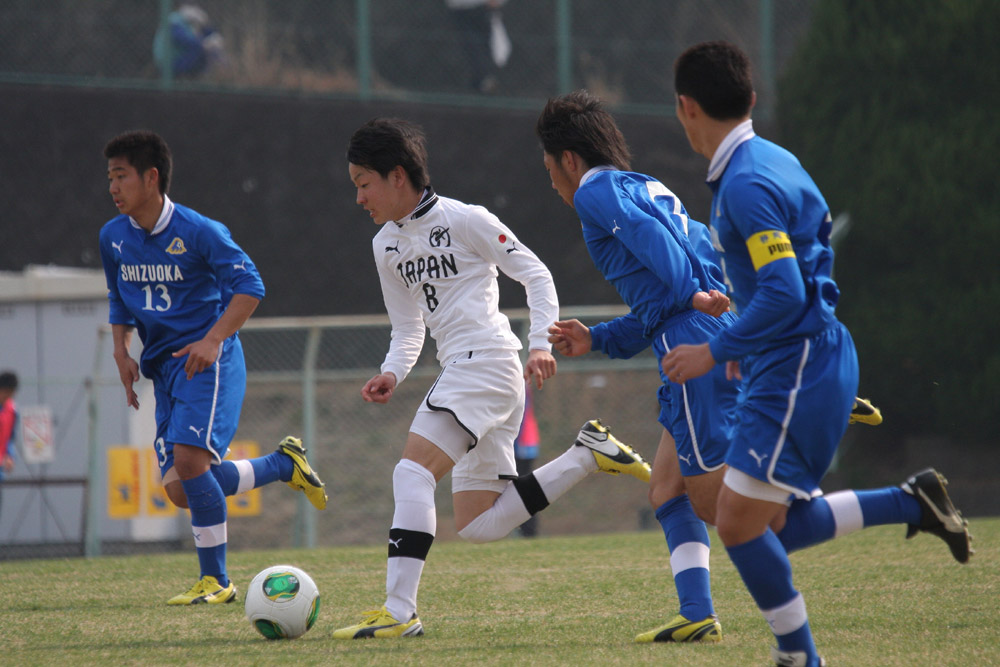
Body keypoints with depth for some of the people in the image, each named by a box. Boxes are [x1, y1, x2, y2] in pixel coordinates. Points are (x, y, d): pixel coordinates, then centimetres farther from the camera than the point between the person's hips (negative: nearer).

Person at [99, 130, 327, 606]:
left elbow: (249, 287, -12)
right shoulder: (113, 237, 7)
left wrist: (214, 339, -24)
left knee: (190, 460, -24)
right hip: (164, 369, 7)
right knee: (181, 491, -1)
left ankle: (216, 580, -11)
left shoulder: (198, 232, -12)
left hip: (207, 361, -7)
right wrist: (122, 353, 6)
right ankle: (285, 464, 22)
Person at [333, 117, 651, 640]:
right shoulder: (387, 245, 17)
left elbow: (535, 274, -3)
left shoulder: (463, 219, -5)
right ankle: (588, 455, 16)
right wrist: (392, 373, 3)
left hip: (486, 361, -9)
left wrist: (540, 343, -15)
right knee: (477, 526, 5)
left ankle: (398, 611, -28)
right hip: (460, 374, 9)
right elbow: (407, 327, 23)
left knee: (413, 470, -23)